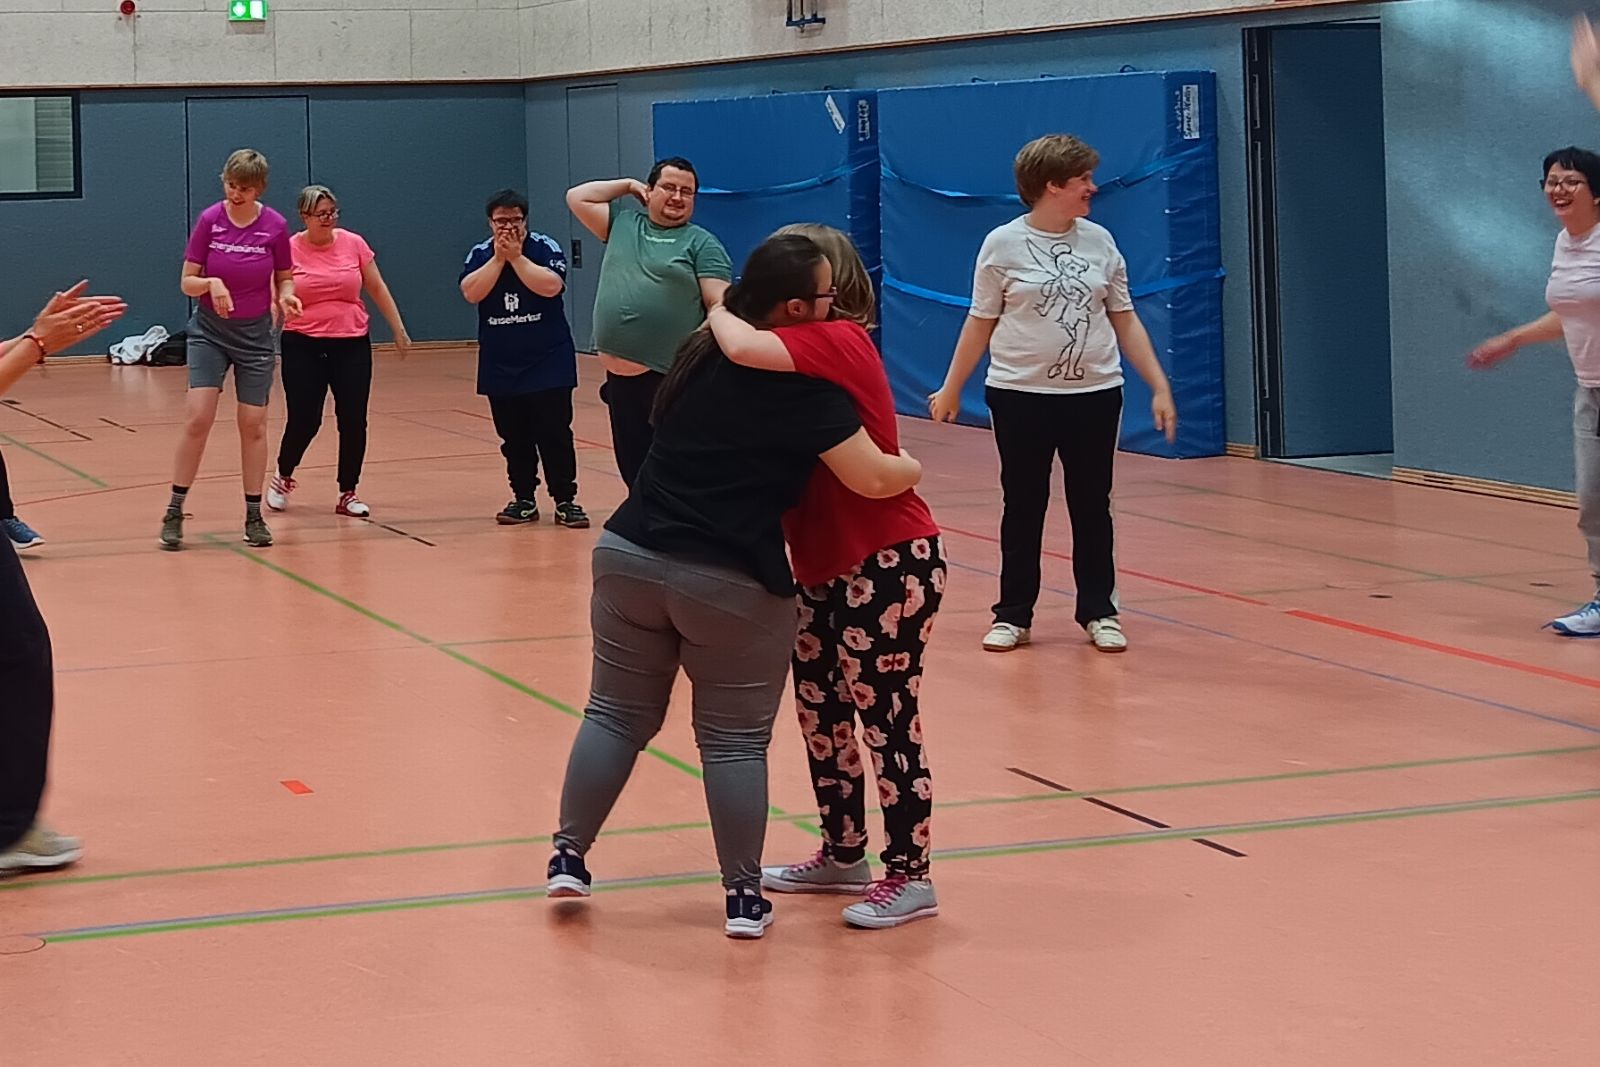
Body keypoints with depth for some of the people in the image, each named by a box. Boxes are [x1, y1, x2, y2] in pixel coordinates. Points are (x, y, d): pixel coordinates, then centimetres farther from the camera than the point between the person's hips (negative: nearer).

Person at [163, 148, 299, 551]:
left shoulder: (275, 226, -7)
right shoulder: (209, 220, -9)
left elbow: (284, 278, 6)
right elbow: (187, 282, -5)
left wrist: (285, 296, -16)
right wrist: (211, 284, -26)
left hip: (255, 335, 1)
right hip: (210, 331, -1)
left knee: (253, 425, 3)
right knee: (198, 418, -12)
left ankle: (254, 515, 14)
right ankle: (175, 511, -2)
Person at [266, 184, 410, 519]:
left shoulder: (353, 244, 2)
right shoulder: (289, 250, -4)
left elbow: (378, 290, 9)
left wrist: (399, 330, 10)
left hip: (352, 345, 2)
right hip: (303, 346, -2)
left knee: (353, 421, -1)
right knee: (304, 420, -2)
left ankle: (348, 494, 12)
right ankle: (283, 478, 26)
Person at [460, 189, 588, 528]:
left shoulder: (545, 248, -4)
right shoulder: (480, 255, 5)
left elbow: (551, 286, -21)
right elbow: (471, 293, -11)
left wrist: (517, 257, -17)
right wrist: (498, 258, -14)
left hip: (548, 363, -3)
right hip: (500, 367, 3)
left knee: (554, 434, -4)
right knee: (514, 438, 8)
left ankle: (565, 500, 1)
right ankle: (523, 500, 17)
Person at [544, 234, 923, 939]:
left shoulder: (701, 352, 10)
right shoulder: (801, 381, -11)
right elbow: (872, 478, -15)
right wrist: (913, 468, 6)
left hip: (631, 555, 6)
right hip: (733, 583, -5)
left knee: (617, 713, 15)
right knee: (735, 739, 5)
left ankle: (569, 856, 20)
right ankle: (743, 895, 9)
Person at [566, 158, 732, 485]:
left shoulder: (701, 243, 0)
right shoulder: (622, 224, 16)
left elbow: (720, 304, -8)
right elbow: (577, 197, 19)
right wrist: (628, 186, 17)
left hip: (672, 380, -6)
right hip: (620, 376, 6)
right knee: (633, 468, 12)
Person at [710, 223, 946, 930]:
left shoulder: (838, 340, -18)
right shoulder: (809, 351, 11)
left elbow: (743, 348, -33)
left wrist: (718, 311, -13)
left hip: (891, 564, -10)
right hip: (824, 568, 10)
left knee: (885, 718, -2)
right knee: (818, 707, 17)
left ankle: (909, 876, 8)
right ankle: (843, 856, 30)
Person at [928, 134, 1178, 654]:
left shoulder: (1099, 241, 3)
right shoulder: (1003, 245, -5)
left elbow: (1125, 321, 8)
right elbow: (980, 323, 3)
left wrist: (1159, 386, 4)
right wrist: (951, 389, 5)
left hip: (1094, 395, 2)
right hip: (1020, 395, -2)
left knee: (1092, 506, 7)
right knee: (1023, 507, 6)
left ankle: (1099, 612, 16)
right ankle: (1013, 615, 14)